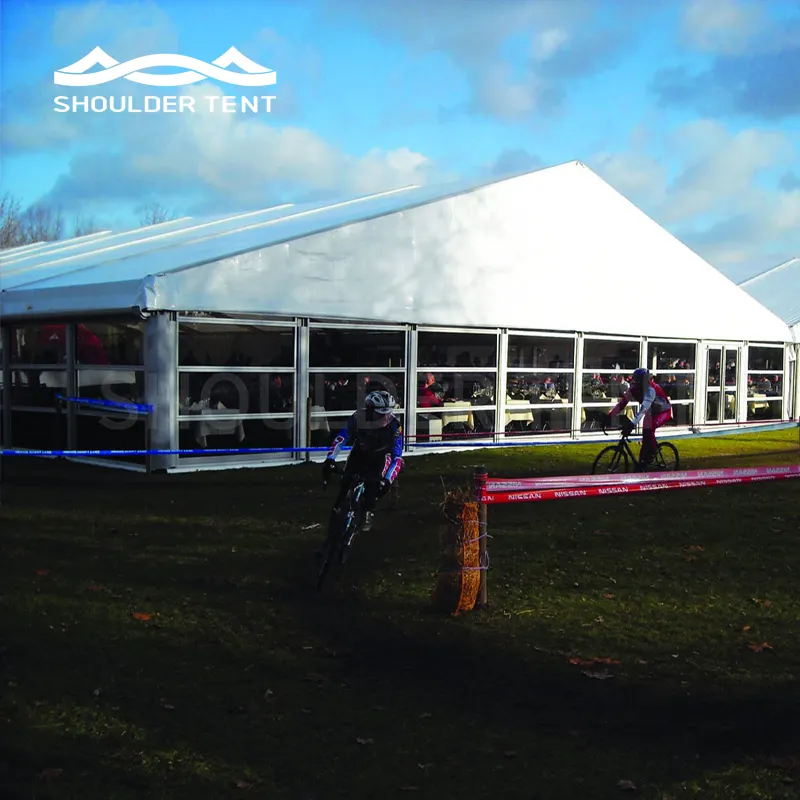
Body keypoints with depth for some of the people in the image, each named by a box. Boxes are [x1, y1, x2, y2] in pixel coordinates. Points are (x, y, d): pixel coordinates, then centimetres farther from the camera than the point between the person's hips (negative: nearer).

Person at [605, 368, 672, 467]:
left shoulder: (650, 390, -37)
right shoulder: (634, 388, -17)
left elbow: (643, 409, -48)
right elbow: (622, 403, -19)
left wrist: (632, 424, -59)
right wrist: (608, 417, -29)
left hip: (663, 411, -7)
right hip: (651, 412, 7)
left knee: (649, 430, -28)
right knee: (645, 436, 1)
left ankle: (652, 453, -8)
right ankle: (643, 461, 11)